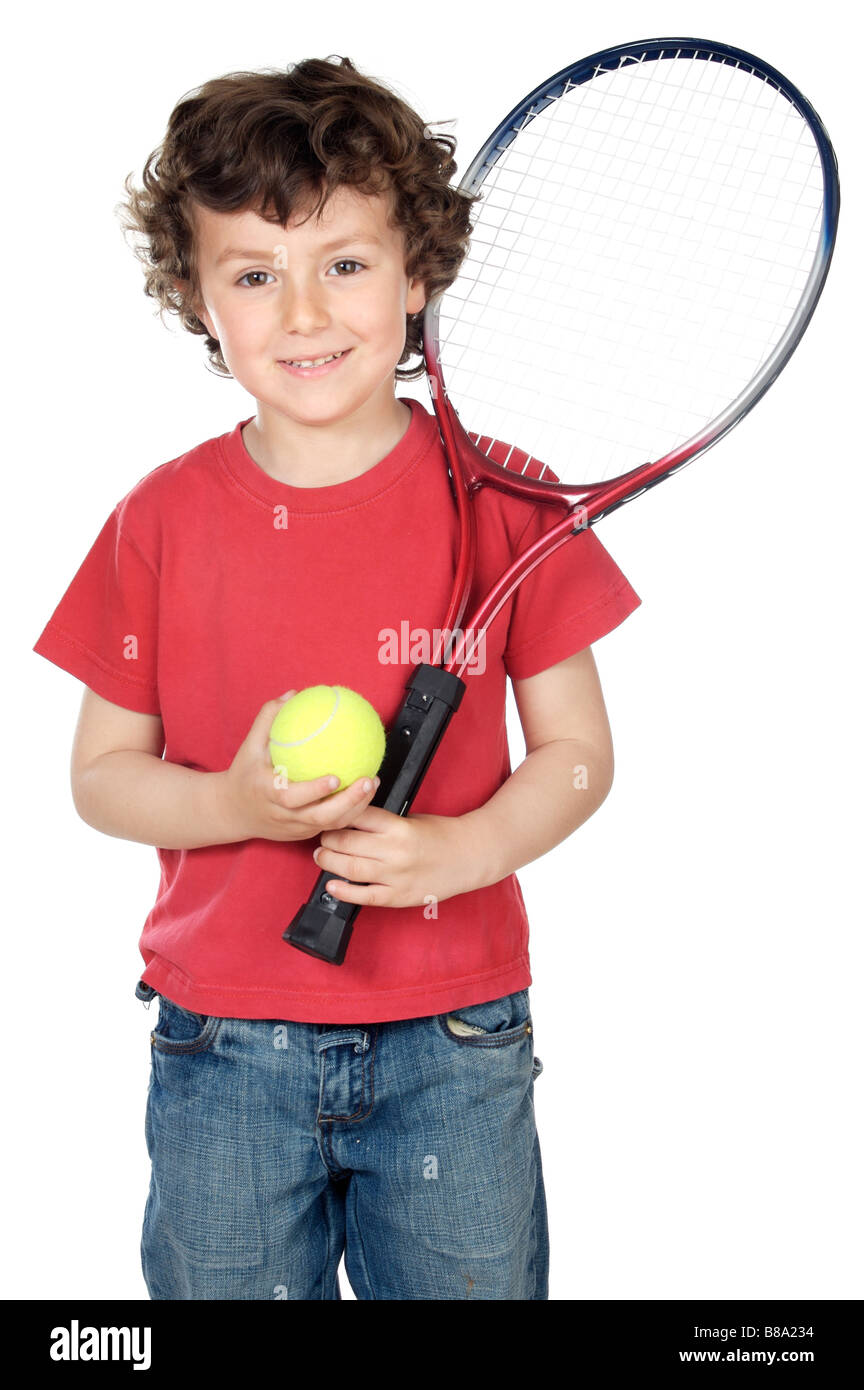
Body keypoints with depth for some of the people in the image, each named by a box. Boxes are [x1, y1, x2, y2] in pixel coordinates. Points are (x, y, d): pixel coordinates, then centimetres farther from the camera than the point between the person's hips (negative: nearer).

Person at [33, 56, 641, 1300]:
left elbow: (576, 753, -1)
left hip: (455, 1053, 0)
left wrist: (462, 847, -19)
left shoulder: (500, 501, -5)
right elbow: (101, 774, 3)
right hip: (222, 1054, 1)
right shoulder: (162, 520, -2)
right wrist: (234, 803, -16)